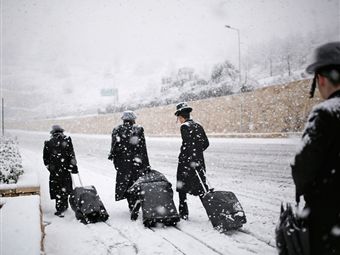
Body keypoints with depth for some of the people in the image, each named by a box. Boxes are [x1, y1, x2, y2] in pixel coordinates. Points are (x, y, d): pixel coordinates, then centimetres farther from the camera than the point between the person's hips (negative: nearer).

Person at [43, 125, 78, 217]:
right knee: (65, 187, 16)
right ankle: (65, 205, 27)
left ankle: (60, 208, 4)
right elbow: (71, 154, -7)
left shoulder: (49, 143, -3)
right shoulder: (67, 140, -5)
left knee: (57, 189, 6)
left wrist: (48, 166, 18)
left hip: (54, 170, -1)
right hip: (66, 168, 1)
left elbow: (45, 158, 4)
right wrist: (73, 165, -3)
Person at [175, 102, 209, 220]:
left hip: (186, 162, -6)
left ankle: (183, 213, 11)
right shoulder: (198, 126, 10)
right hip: (199, 161, 6)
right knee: (201, 188, 10)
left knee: (182, 188, 7)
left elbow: (187, 144, -20)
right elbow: (206, 143, 12)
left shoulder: (184, 126, -11)